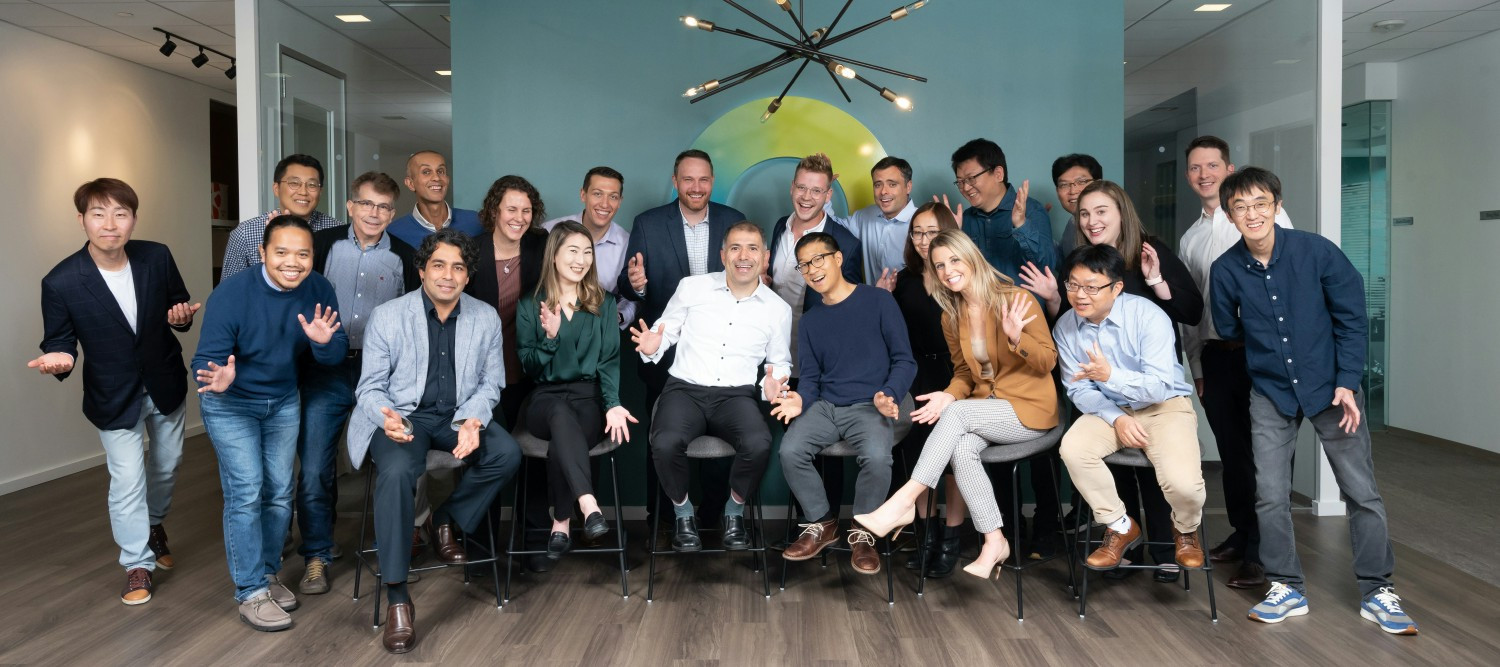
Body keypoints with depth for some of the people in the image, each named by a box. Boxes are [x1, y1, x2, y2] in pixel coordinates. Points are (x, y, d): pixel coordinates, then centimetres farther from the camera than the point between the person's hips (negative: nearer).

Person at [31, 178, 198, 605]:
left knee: (167, 464, 21)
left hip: (165, 385, 4)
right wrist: (60, 358, -33)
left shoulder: (157, 258, -12)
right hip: (114, 397, -3)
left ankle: (154, 524, 51)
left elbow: (179, 303, 3)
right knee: (127, 481, -1)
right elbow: (60, 341, -10)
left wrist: (181, 317, -20)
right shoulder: (61, 282, -20)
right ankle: (137, 565, 19)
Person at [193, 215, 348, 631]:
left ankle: (267, 574, 27)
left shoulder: (319, 291, -16)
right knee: (246, 492, -9)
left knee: (280, 491, 8)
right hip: (230, 404, -4)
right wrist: (218, 380, -47)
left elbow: (336, 355, -13)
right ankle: (250, 593, 1)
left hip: (283, 401, 4)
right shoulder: (231, 295, -26)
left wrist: (324, 342, -36)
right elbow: (206, 361, -24)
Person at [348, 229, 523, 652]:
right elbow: (371, 387, -2)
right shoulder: (387, 316, -4)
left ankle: (447, 520, 3)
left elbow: (490, 382, 6)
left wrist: (471, 420, -16)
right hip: (401, 415, -3)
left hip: (459, 415, 3)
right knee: (398, 471, -34)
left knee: (507, 454, -25)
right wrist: (388, 418, -26)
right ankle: (396, 597, -24)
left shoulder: (486, 318, 3)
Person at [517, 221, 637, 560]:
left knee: (560, 444, -34)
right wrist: (550, 337, -17)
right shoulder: (530, 305, 7)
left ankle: (562, 522, -20)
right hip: (546, 398, 0)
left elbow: (609, 360, 1)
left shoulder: (604, 303, 10)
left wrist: (613, 404, -16)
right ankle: (589, 506, -48)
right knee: (561, 415, -39)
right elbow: (529, 368, 3)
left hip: (589, 395, 1)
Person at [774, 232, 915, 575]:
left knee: (876, 457, -35)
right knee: (790, 451, -25)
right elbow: (811, 376, 13)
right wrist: (801, 400, -10)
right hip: (825, 405, 4)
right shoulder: (811, 321, 16)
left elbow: (904, 360, -1)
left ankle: (862, 531, -5)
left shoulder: (878, 300, 0)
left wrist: (889, 395, -19)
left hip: (869, 406, -4)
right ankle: (821, 523, 2)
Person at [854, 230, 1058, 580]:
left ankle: (902, 504, -26)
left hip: (1030, 406, -5)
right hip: (987, 403, 5)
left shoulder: (1018, 300, -13)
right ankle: (994, 542, -18)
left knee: (956, 414, -29)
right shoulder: (951, 316, 5)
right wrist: (950, 394, -11)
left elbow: (1048, 361, -10)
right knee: (961, 449, -28)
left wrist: (1017, 340, -30)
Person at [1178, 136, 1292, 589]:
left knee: (1264, 453, -2)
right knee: (1232, 452, 12)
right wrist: (1197, 369, 16)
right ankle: (1242, 534, 27)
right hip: (1216, 354, 5)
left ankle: (1264, 552, 5)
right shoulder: (1191, 239, 15)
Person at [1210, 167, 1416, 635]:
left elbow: (1352, 318, -7)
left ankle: (1377, 592, 17)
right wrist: (1261, 361, 2)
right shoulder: (1225, 270, -8)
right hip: (1270, 392, 1)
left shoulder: (1317, 251, -13)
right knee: (1270, 496, 1)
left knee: (1362, 491, 2)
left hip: (1329, 385, -1)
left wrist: (1347, 382, -10)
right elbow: (1228, 332, 7)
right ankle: (1287, 588, 17)